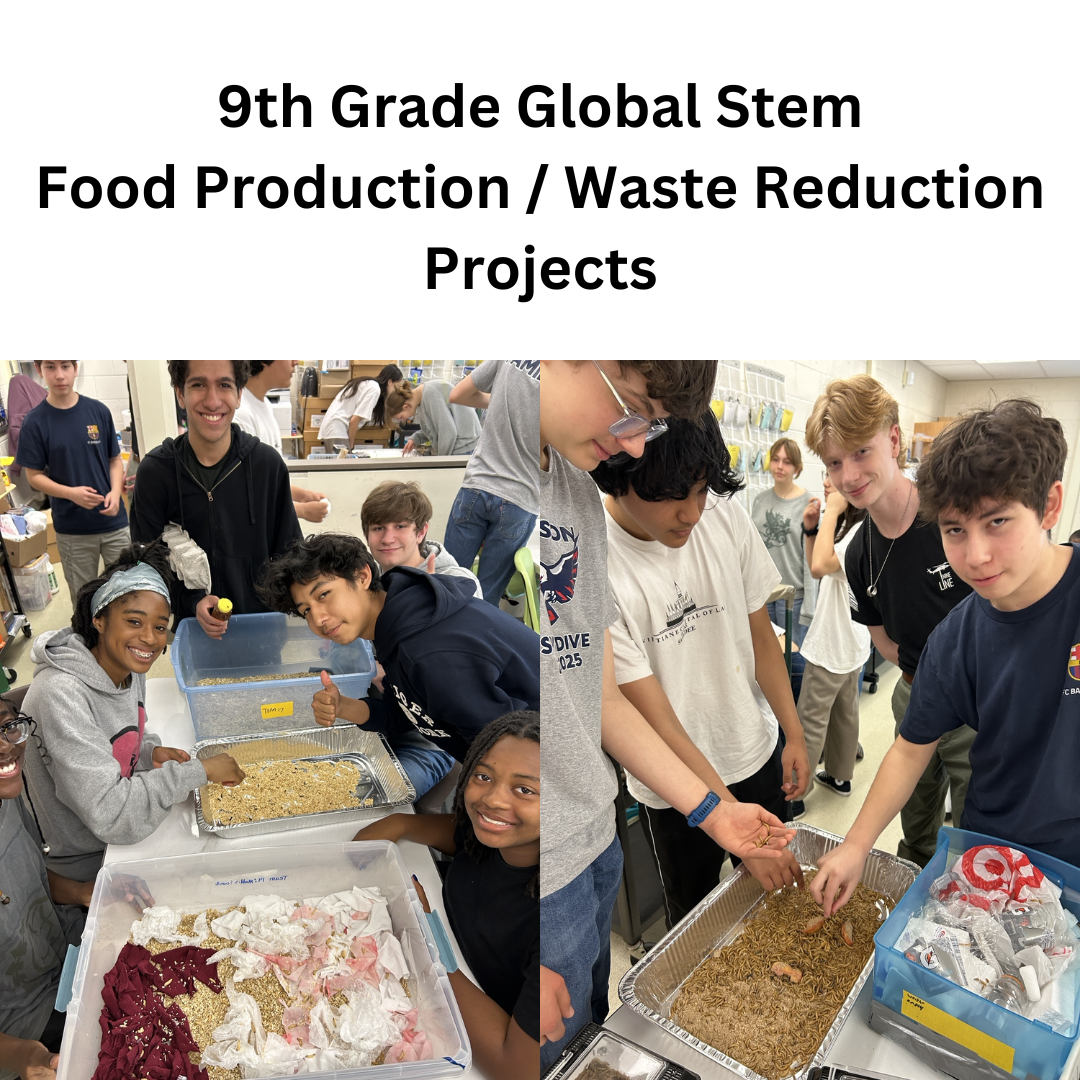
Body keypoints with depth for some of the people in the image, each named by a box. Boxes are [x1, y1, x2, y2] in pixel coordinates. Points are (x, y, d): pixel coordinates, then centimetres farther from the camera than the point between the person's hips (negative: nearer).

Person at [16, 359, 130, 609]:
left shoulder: (98, 411, -2)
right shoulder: (35, 421, -6)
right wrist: (71, 493, -20)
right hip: (72, 529, -1)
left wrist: (116, 492, -13)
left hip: (113, 521, 1)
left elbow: (115, 459, 5)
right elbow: (34, 476, -2)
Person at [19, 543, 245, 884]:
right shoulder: (61, 694, -32)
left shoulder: (130, 668, -5)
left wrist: (150, 752, -8)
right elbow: (112, 817, -35)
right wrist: (199, 771, -27)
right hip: (89, 860, -7)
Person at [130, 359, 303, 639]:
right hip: (193, 625, 0)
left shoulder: (267, 463, -9)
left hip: (263, 622, 0)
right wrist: (193, 601, -17)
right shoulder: (154, 471, -10)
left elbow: (288, 551, -1)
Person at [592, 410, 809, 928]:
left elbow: (760, 635, 0)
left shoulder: (726, 518, -14)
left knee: (777, 894, 26)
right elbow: (656, 722, -24)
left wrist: (795, 734, 1)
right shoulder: (606, 569, -29)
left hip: (756, 753, 4)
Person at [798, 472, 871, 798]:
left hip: (833, 642, -10)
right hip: (848, 639, 10)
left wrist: (832, 512, -28)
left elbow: (821, 566, -37)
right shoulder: (846, 524, 7)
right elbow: (818, 568, 14)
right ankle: (840, 777, 36)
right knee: (844, 709, 21)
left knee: (810, 718, 0)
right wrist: (811, 529, 0)